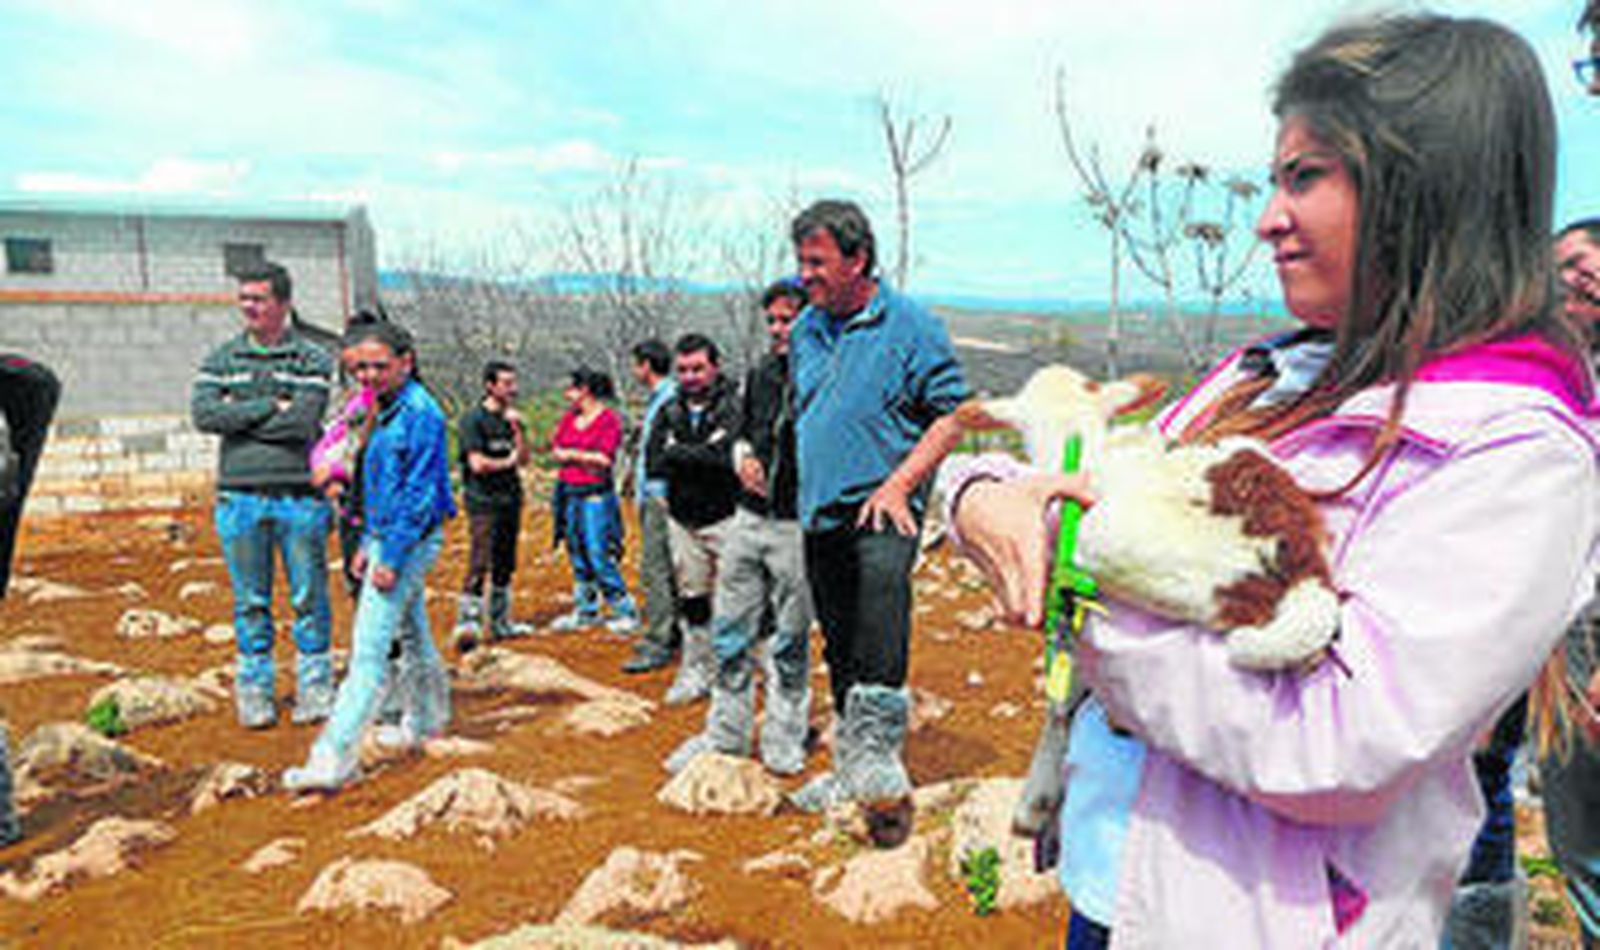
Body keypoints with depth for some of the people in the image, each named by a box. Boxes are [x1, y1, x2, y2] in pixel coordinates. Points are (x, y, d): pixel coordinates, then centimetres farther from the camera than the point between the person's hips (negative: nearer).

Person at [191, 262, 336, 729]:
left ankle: (314, 687, 15)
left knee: (309, 598, 4)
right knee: (251, 602, 8)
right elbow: (203, 414, -5)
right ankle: (254, 690, 19)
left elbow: (301, 423, -11)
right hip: (240, 496, 2)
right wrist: (270, 407, -9)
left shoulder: (313, 360, 2)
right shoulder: (221, 359, 11)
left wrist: (238, 414, -4)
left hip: (299, 494, -2)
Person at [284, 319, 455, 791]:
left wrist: (391, 558, -22)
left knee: (370, 649, -11)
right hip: (387, 538, 10)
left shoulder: (419, 412, -17)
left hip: (408, 542, -10)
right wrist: (367, 544, 19)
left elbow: (419, 494, -21)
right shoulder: (387, 410, 13)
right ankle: (425, 721, 37)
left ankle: (334, 757, -12)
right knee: (412, 633, 21)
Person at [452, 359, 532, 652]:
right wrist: (506, 462, 1)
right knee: (480, 564, -14)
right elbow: (478, 464, -14)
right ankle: (466, 624, -12)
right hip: (483, 501, -7)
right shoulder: (473, 419, -7)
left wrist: (517, 429, -5)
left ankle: (499, 622, 20)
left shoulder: (512, 418, 13)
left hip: (510, 499, 7)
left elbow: (524, 459, 7)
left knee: (505, 565, 11)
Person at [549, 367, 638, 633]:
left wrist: (573, 454, -3)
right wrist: (588, 458, -9)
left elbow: (605, 459, -13)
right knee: (577, 556, 11)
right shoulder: (568, 417, 11)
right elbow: (556, 451, 6)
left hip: (595, 495, -7)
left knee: (599, 557, -9)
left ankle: (626, 613, 1)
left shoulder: (609, 419, -8)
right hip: (568, 492, 7)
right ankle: (586, 611, 22)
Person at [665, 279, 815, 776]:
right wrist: (743, 457, 4)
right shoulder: (760, 373, 12)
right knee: (730, 631, 10)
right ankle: (725, 733, 24)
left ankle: (784, 740, 23)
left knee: (791, 640, 7)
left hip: (797, 526, -6)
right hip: (749, 518, 6)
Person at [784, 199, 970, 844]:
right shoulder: (806, 330, 11)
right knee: (840, 649, 13)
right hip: (820, 514, 6)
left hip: (881, 508, -6)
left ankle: (880, 761, -22)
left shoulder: (911, 326, -6)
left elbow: (952, 416, -5)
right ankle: (852, 765, 27)